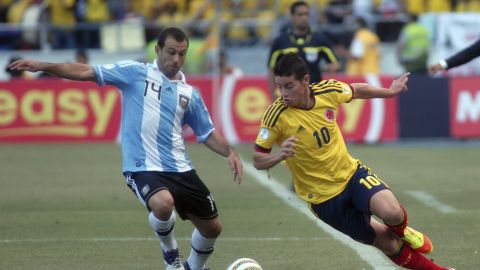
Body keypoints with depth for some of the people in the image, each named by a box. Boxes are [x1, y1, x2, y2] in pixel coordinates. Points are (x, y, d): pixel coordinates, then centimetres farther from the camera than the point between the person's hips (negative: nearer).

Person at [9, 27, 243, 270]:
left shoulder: (189, 94, 11)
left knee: (212, 227, 8)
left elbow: (207, 133, 18)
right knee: (163, 203, -36)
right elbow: (87, 72, -4)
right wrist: (43, 66, -13)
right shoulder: (136, 73, 0)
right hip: (143, 167, -5)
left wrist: (230, 153, -1)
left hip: (180, 169, 5)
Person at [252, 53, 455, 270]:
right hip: (324, 199, -2)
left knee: (392, 213, -26)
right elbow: (258, 161, -16)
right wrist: (279, 155, -37)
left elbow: (357, 91, 12)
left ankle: (401, 231, 11)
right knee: (392, 247, -3)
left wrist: (389, 91, 23)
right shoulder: (276, 116, -21)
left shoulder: (328, 91, -11)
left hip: (351, 173, 2)